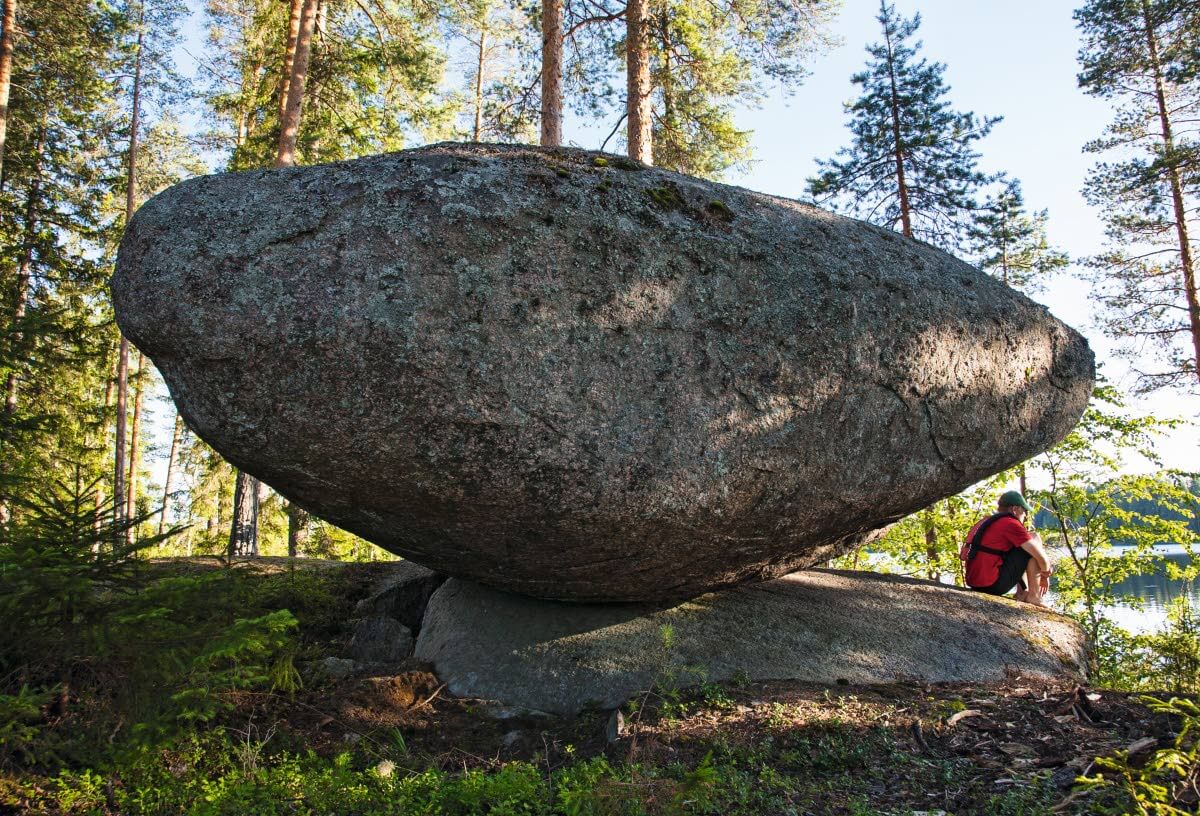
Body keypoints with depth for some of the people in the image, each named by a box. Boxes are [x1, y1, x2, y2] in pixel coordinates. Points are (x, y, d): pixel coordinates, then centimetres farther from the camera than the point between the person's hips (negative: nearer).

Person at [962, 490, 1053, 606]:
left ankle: (1022, 593, 20)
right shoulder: (1011, 523, -7)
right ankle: (1034, 595, 3)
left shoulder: (984, 522, 18)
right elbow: (1041, 557, -9)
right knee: (1034, 538, 1)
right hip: (994, 584, -9)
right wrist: (1045, 574, 14)